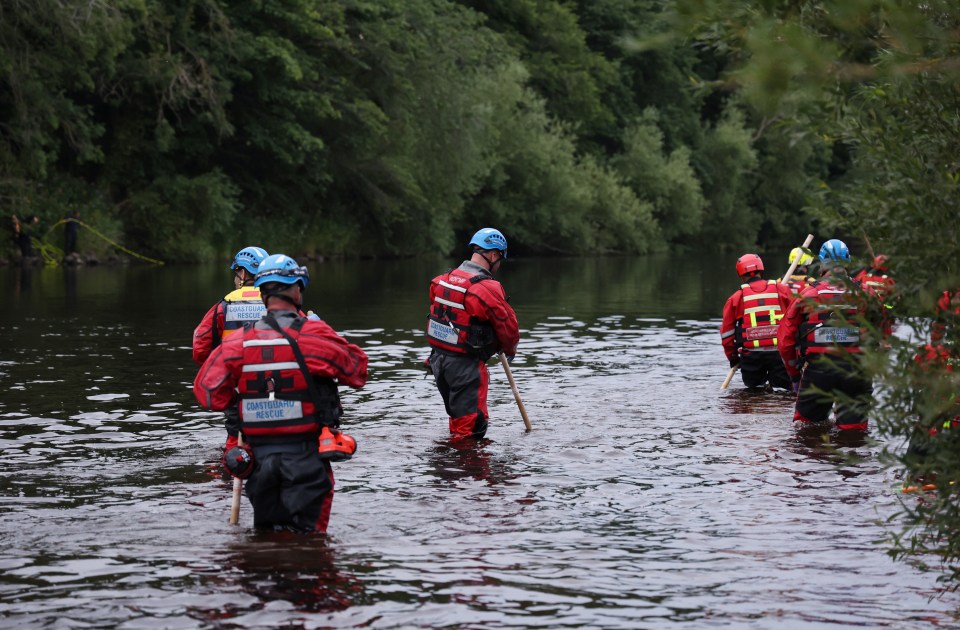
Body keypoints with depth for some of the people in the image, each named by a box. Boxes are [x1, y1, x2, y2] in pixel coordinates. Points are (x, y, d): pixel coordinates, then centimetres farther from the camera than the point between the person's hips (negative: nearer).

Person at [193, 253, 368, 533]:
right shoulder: (315, 334, -11)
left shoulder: (238, 342, -2)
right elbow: (358, 369, 0)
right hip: (306, 456, -3)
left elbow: (207, 392, -3)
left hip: (258, 457, 3)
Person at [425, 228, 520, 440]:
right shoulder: (487, 289, -19)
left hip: (438, 360, 8)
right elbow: (508, 326, -11)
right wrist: (509, 349, 14)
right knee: (470, 429, -3)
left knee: (458, 419, 23)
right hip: (465, 366, -8)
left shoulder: (442, 281, 4)